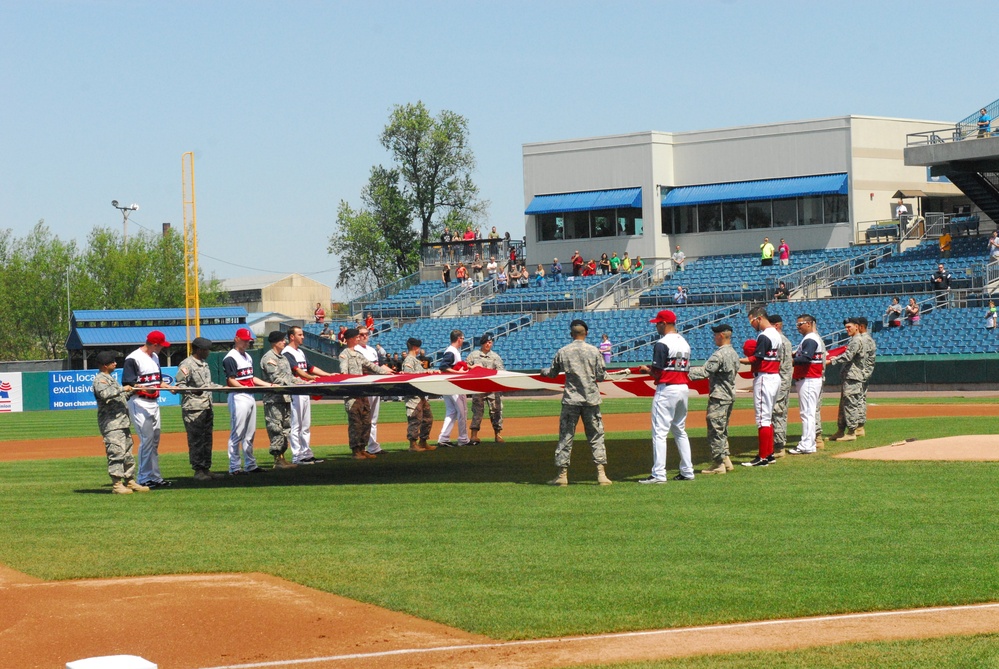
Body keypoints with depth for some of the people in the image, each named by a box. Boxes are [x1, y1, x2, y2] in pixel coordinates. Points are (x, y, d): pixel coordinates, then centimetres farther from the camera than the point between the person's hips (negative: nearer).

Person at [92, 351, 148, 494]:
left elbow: (122, 396, 29)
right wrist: (122, 389, -24)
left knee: (128, 453, 12)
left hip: (122, 422, 10)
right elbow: (105, 393, -30)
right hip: (111, 423, -10)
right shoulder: (100, 379, -9)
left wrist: (132, 390, 18)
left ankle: (130, 481, 18)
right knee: (117, 452, -13)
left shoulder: (110, 378, 22)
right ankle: (117, 484, -12)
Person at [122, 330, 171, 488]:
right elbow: (128, 383, -18)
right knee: (147, 439, -11)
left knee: (155, 440, 12)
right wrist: (144, 389, -32)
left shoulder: (155, 357, 15)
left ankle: (155, 477, 18)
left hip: (154, 402, 9)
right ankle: (143, 479, -7)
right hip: (139, 403, -9)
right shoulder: (133, 358, -13)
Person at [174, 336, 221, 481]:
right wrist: (195, 390, -27)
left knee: (207, 439, 10)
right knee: (196, 440, -6)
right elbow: (179, 385, -12)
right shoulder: (186, 364, -9)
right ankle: (198, 470, -4)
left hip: (207, 407, 9)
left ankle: (206, 469, 15)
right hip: (194, 408, -9)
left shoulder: (204, 363, 18)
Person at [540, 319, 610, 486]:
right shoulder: (593, 351, -3)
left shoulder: (562, 352, -1)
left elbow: (552, 373, 11)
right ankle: (601, 474, -2)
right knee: (596, 437, 5)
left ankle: (562, 474, 5)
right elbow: (601, 376, -3)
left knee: (565, 437, 6)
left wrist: (543, 372, 33)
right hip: (591, 400, 0)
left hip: (570, 401, 0)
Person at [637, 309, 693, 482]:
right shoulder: (685, 343, 13)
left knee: (660, 432, -7)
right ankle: (687, 471, 17)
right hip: (684, 388, 8)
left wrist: (646, 370, 6)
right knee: (680, 431, 17)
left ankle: (659, 474, -13)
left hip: (667, 389, -8)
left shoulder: (662, 344, -13)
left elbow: (658, 372, -16)